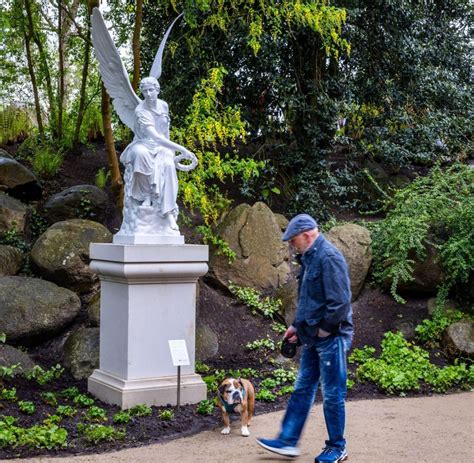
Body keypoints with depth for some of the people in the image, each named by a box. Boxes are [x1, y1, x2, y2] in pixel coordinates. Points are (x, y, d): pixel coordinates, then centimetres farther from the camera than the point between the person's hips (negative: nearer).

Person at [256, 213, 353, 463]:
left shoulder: (329, 257, -19)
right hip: (313, 339, 10)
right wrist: (297, 326, 14)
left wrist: (324, 329, -16)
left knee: (332, 394, 3)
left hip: (331, 338, -10)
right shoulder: (309, 258, 12)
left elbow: (340, 301, -24)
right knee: (302, 389, 13)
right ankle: (288, 441, 21)